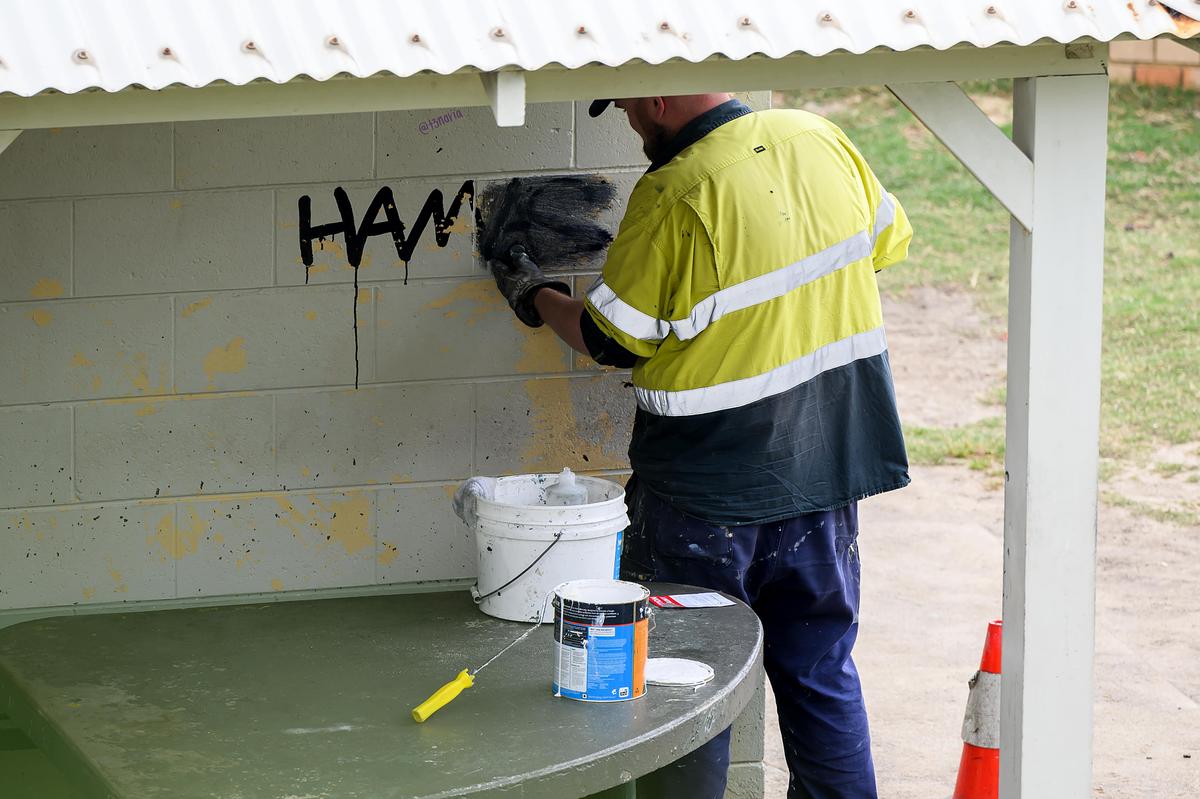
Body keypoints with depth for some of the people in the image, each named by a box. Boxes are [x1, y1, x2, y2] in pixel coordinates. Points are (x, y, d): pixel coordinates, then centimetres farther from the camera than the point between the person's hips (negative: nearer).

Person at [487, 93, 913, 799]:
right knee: (823, 674, 15)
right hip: (826, 469, 6)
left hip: (709, 490, -6)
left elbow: (610, 339, -8)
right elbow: (889, 241, 16)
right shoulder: (821, 140, -2)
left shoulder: (673, 198, -19)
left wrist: (535, 297, 10)